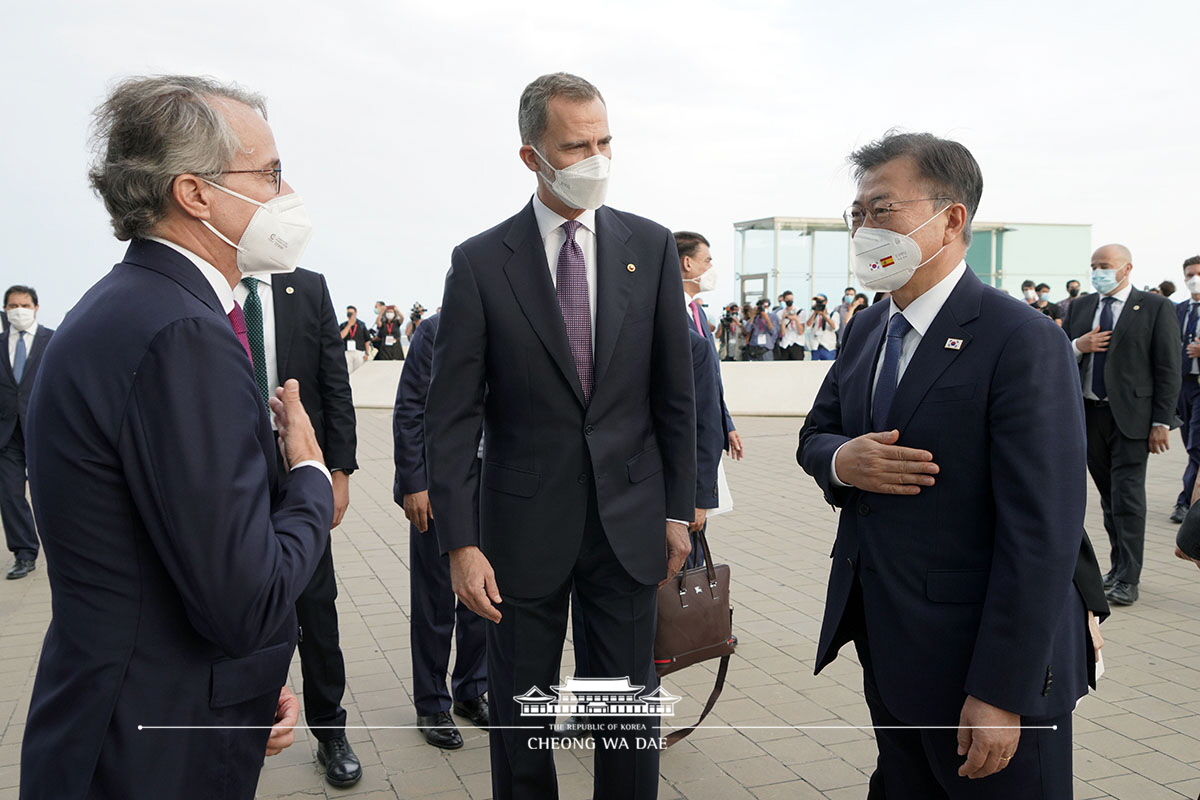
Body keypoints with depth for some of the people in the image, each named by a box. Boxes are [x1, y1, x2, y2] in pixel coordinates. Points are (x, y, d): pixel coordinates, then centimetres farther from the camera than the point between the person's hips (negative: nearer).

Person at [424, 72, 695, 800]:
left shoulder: (651, 247, 1)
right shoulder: (480, 262, -5)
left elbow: (675, 392, 4)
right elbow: (453, 416, -6)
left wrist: (679, 509, 4)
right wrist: (460, 542, -10)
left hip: (630, 520, 1)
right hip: (525, 526, -1)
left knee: (632, 712, 13)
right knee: (520, 716, 14)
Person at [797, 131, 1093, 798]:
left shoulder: (1023, 342, -18)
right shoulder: (866, 329, 7)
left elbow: (1042, 535, -21)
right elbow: (815, 436, 15)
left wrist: (1001, 695, -22)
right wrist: (840, 461, -11)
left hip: (979, 657, -7)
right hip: (886, 650, 7)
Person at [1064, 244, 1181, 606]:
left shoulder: (1155, 307, -2)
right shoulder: (1080, 307, 12)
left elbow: (1169, 369, -5)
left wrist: (1162, 422, -10)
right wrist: (1078, 346, -9)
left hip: (1131, 417, -5)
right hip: (1089, 414, 5)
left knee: (1127, 496, -6)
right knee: (1109, 495, 13)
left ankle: (1128, 579, 0)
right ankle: (1119, 565, 25)